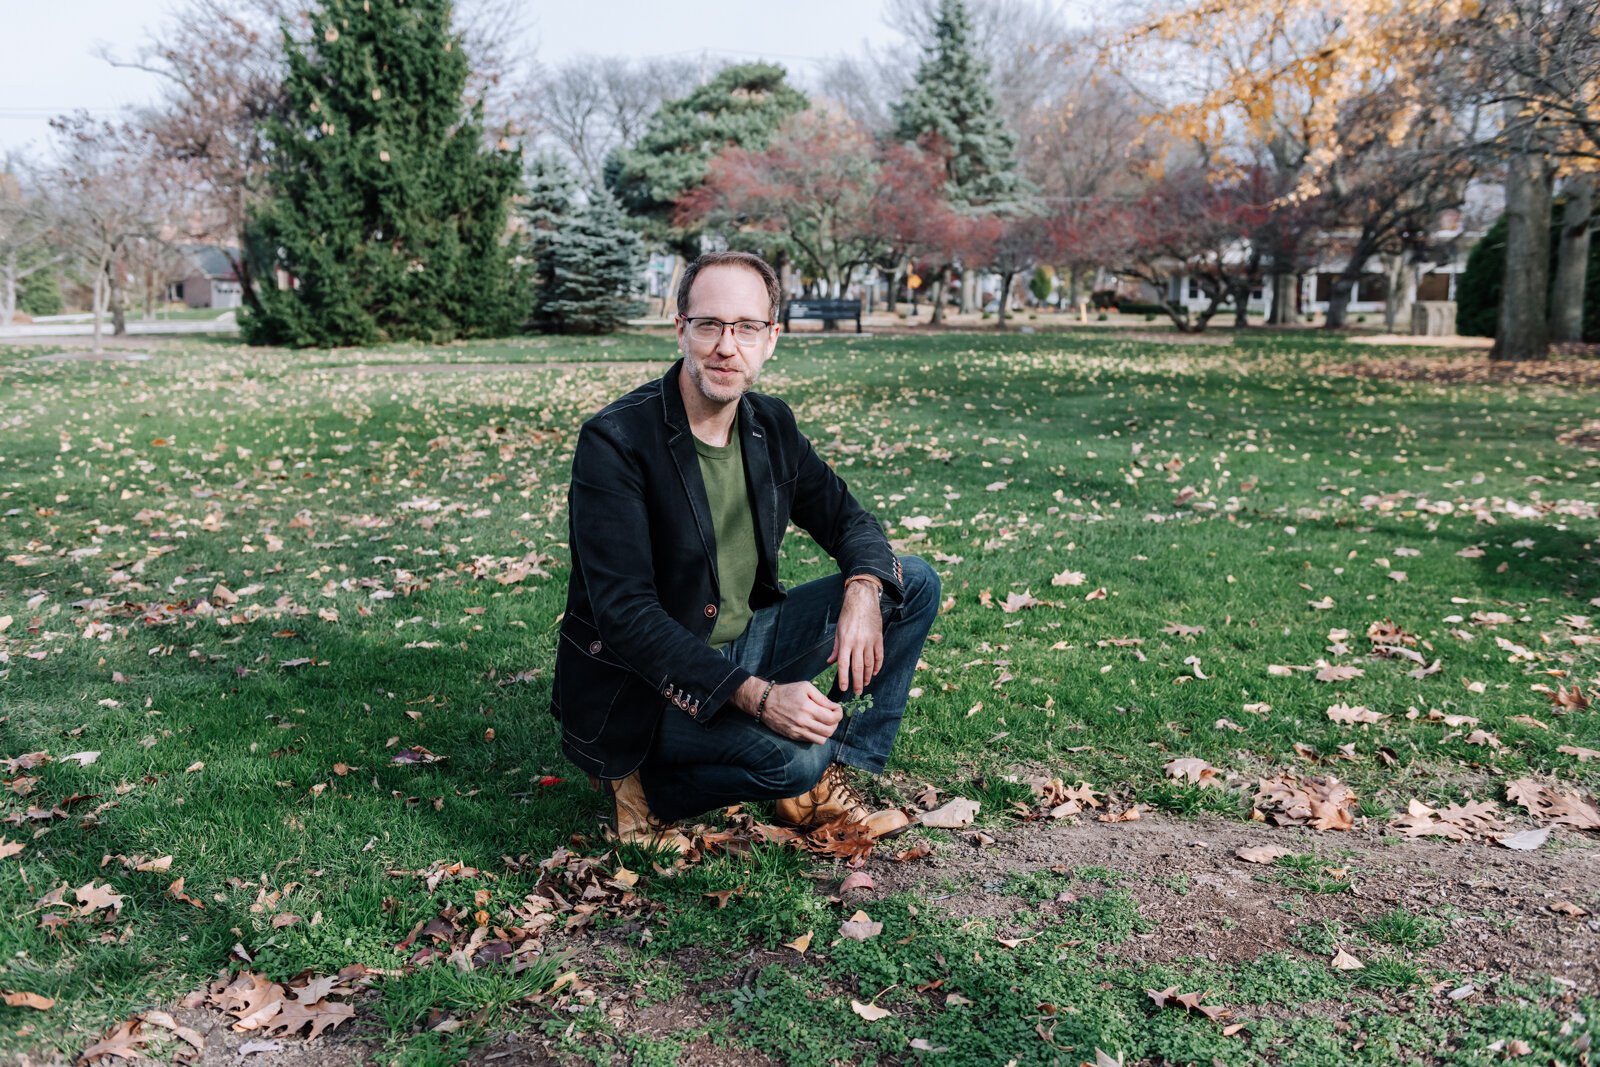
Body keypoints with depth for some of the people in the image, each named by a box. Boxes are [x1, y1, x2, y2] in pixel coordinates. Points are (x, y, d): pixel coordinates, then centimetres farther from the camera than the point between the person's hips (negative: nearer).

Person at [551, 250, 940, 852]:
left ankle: (826, 787, 2)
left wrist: (862, 590, -14)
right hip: (642, 684, -7)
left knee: (915, 583, 1)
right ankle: (650, 785, -4)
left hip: (744, 644, 8)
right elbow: (624, 613, -25)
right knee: (798, 754, -34)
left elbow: (845, 516, 11)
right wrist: (757, 696, -33)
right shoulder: (614, 440, -20)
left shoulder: (771, 425, 2)